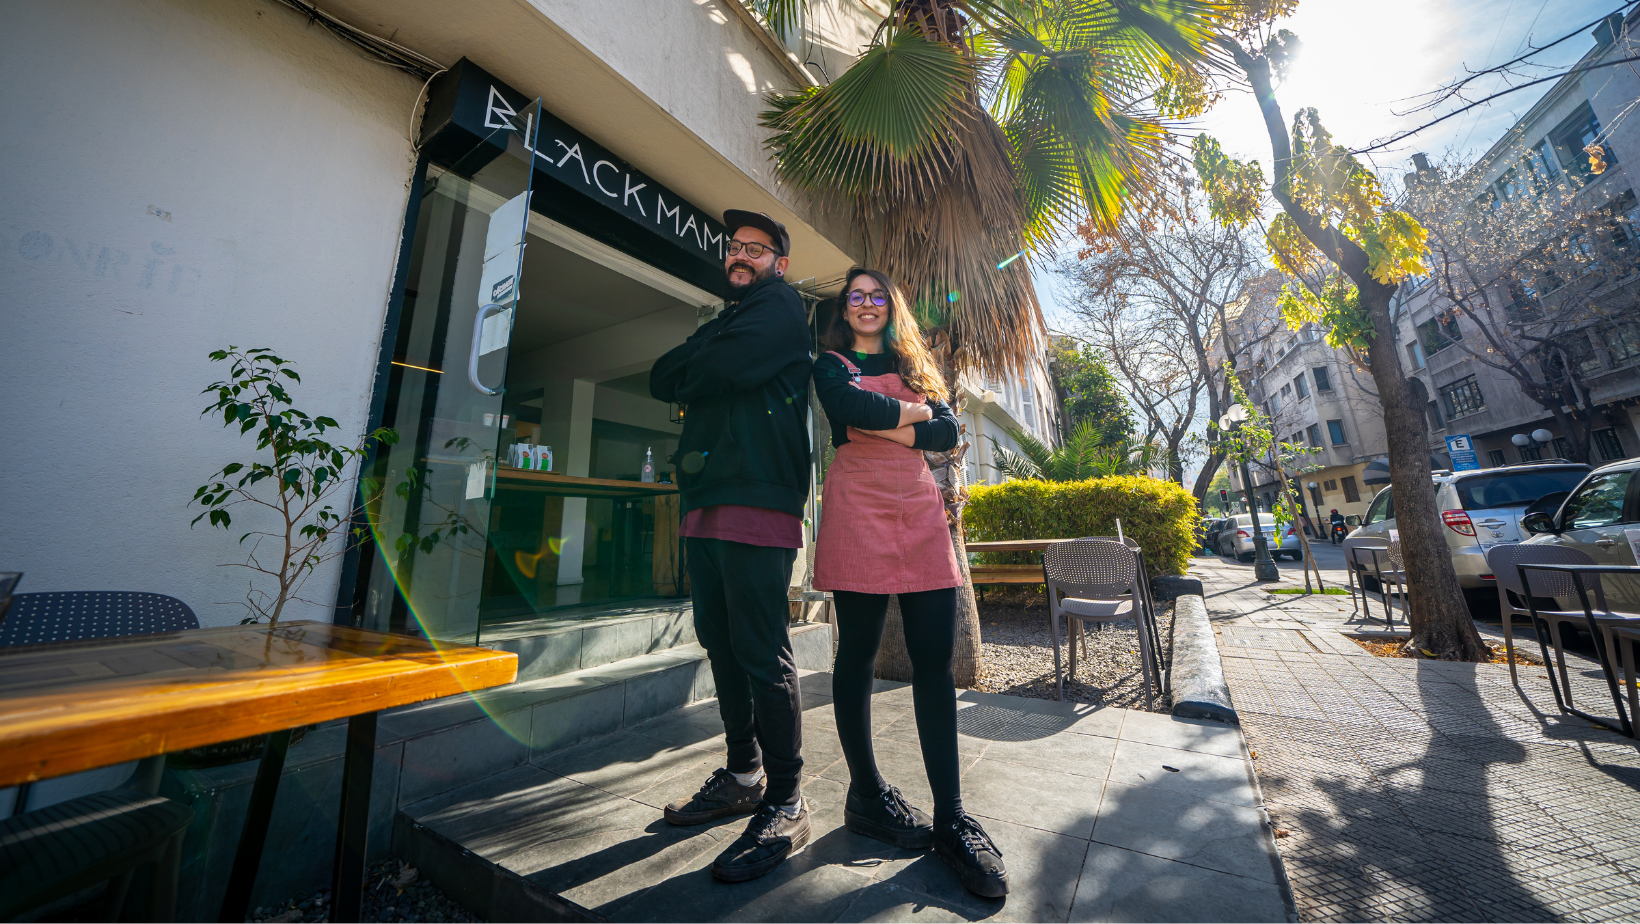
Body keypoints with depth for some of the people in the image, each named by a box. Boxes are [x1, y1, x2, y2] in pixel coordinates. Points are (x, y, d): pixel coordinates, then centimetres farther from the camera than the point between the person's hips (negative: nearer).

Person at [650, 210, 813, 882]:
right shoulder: (726, 320, 30)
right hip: (705, 505, 9)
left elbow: (723, 368, -12)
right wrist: (707, 372, 3)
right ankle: (742, 775, 29)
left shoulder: (780, 309, 4)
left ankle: (784, 805, 10)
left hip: (758, 501, -9)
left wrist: (691, 373, 8)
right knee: (721, 644, 13)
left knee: (762, 652, -6)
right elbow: (661, 380, 21)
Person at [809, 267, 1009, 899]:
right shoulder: (831, 364, 12)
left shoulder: (916, 367, 24)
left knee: (935, 661, 1)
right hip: (858, 510, -3)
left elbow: (948, 431, 8)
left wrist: (887, 429, -5)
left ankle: (950, 816, 13)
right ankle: (866, 797, 21)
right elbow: (850, 408, -12)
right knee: (857, 656, 2)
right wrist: (912, 413, 1)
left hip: (920, 512, 4)